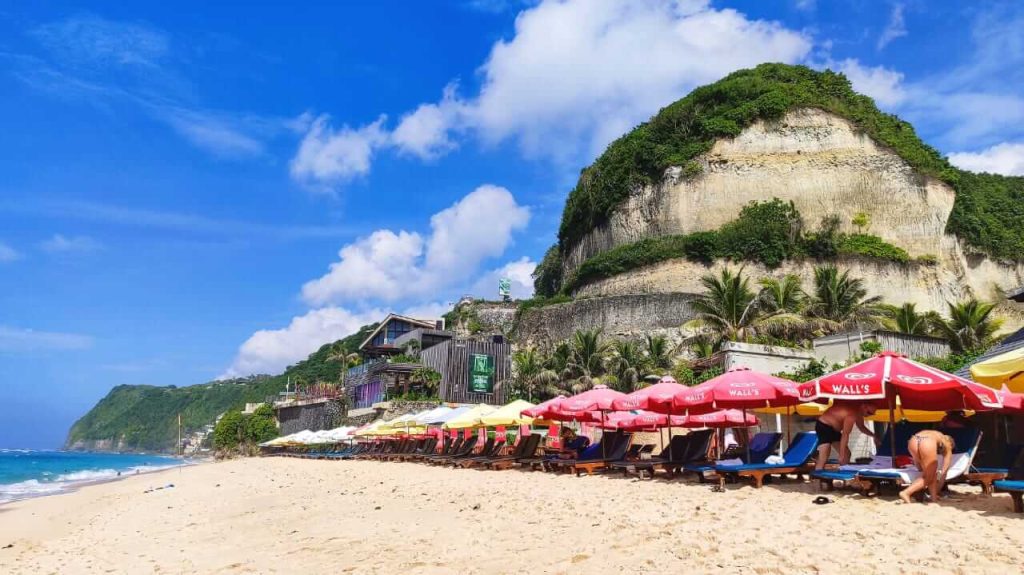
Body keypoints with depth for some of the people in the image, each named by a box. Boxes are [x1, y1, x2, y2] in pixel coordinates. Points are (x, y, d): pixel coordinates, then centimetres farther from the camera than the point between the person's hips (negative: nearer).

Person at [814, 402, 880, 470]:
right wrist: (841, 455, -27)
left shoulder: (858, 411, 2)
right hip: (824, 426, -11)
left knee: (847, 454, 12)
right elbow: (845, 435, -29)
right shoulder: (853, 413, -28)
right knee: (823, 459, -21)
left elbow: (861, 427, 25)